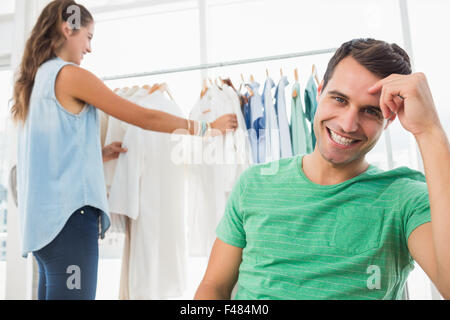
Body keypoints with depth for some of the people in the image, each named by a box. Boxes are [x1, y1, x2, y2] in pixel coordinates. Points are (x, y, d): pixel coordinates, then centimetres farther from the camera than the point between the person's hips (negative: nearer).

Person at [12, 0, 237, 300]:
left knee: (53, 289, 14)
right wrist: (208, 127, -1)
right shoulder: (70, 74, -8)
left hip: (43, 216, 9)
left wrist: (97, 154, 15)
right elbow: (145, 118, -10)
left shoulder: (35, 79, 17)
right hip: (69, 211, -9)